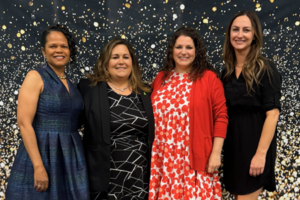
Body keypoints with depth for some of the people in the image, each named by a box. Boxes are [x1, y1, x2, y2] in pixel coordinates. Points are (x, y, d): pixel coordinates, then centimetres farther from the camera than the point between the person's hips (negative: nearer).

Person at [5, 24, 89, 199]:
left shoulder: (71, 84, 11)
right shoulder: (35, 77, -6)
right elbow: (24, 123, -15)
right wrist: (39, 166, -20)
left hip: (71, 158, 6)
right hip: (42, 155, -5)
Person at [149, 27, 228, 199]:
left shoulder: (209, 78, -4)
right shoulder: (161, 78, 9)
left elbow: (221, 116, -5)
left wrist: (216, 153, -9)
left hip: (195, 159, -3)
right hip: (163, 158, 4)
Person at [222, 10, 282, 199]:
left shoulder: (265, 68, -10)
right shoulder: (228, 70, 7)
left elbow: (272, 113, -15)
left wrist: (261, 153, -20)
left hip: (254, 142, -6)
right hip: (233, 143, 6)